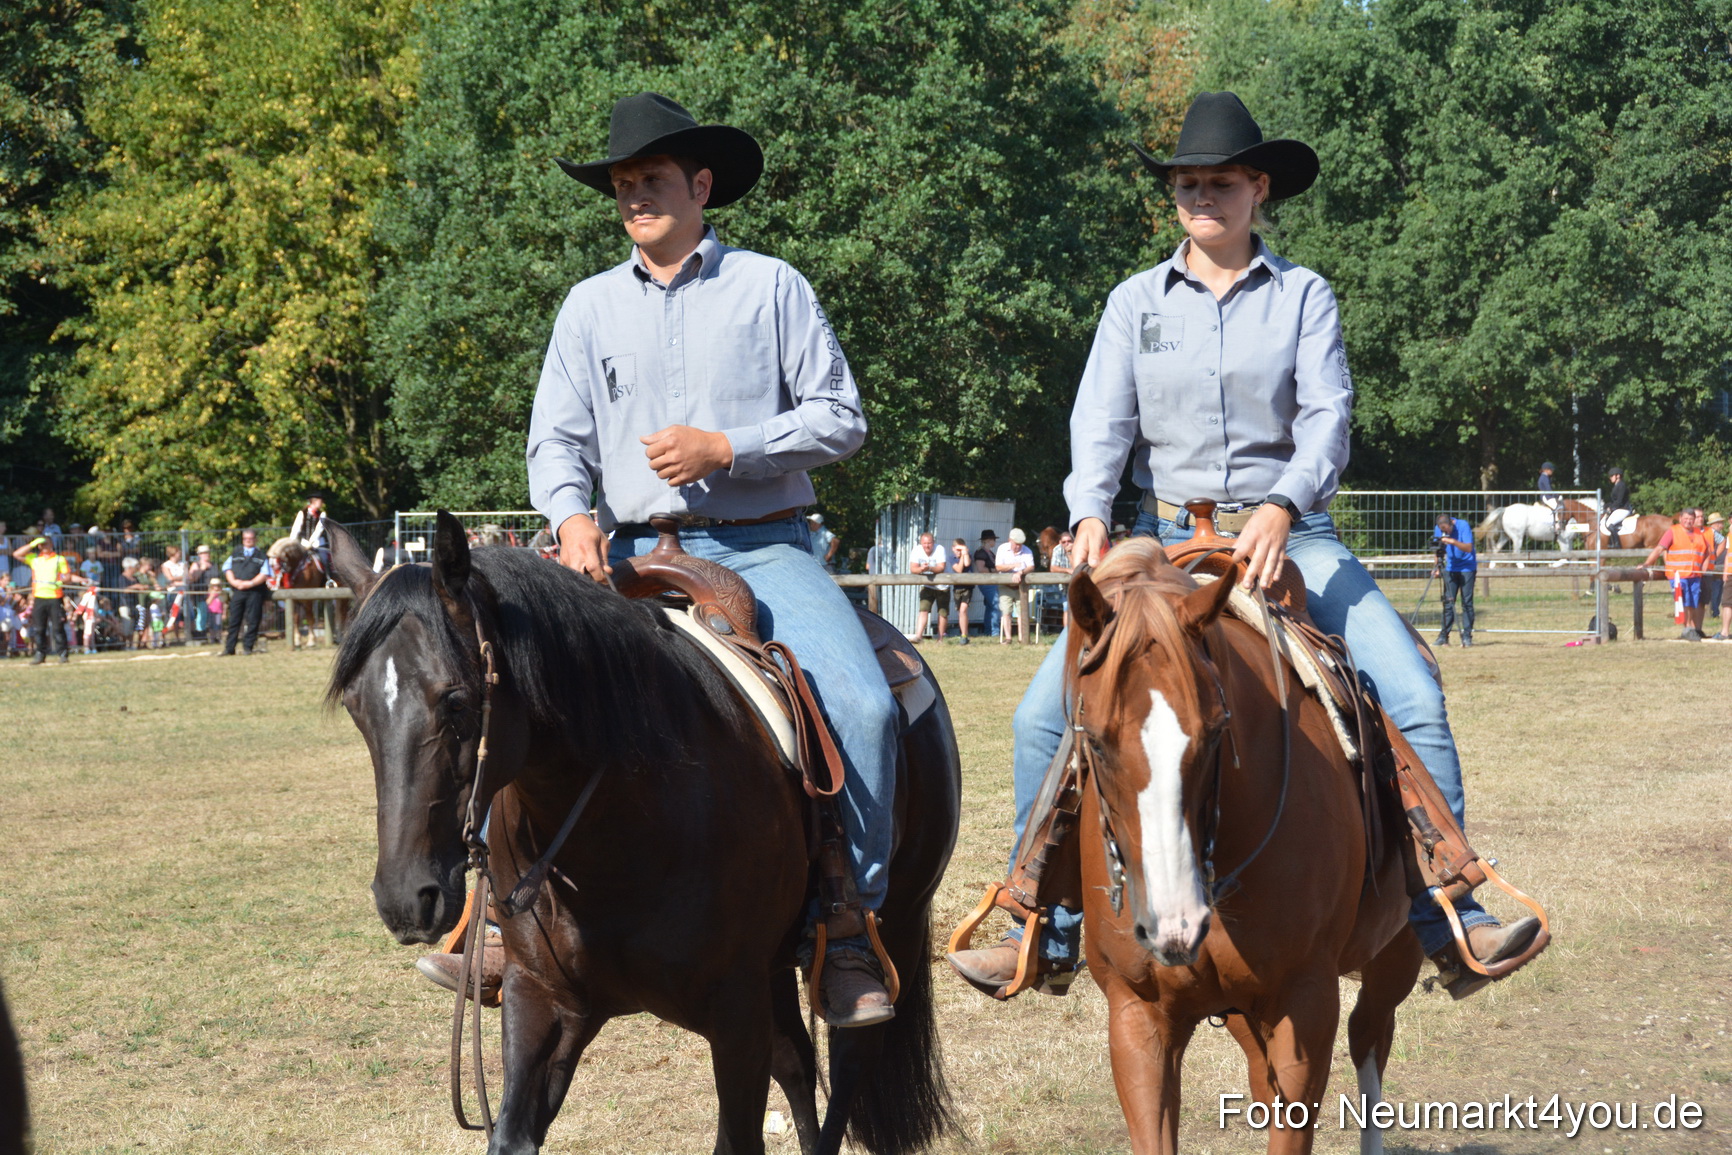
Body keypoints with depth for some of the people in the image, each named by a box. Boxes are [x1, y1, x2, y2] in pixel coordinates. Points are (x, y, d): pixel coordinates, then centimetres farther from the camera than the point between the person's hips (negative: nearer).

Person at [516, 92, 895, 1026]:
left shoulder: (771, 288, 6)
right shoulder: (590, 307, 14)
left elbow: (840, 417, 2)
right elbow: (556, 437, 12)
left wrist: (725, 448, -12)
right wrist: (572, 516, -10)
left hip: (763, 550, -2)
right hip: (637, 555, 3)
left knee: (863, 703, -26)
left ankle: (848, 928, -17)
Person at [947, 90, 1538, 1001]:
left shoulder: (1304, 295, 4)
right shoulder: (1136, 302, 8)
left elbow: (1327, 415, -8)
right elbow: (1100, 422, -1)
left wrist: (1282, 506, -27)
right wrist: (1090, 516, -21)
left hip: (1289, 537, -1)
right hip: (1165, 541, 1)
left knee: (1412, 696, -20)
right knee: (1046, 713, -11)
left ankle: (1449, 920, -15)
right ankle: (1048, 926, 2)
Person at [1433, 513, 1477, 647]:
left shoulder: (1463, 526, -17)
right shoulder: (1438, 529, -4)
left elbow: (1468, 548, -24)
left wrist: (1453, 542, -36)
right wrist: (1437, 567, -4)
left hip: (1467, 568, -4)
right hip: (1451, 568, 4)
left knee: (1467, 602, -6)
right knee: (1448, 602, 0)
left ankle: (1467, 637, -3)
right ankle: (1443, 637, 1)